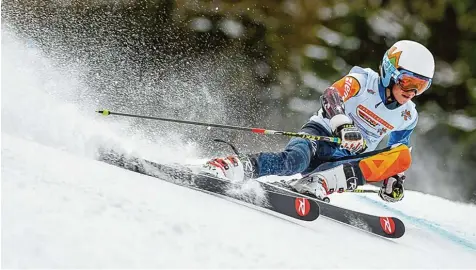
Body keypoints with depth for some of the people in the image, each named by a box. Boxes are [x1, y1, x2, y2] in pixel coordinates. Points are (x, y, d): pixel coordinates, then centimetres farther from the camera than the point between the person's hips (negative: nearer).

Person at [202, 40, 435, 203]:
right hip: (321, 135, -4)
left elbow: (396, 155, 20)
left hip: (350, 161, 4)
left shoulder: (408, 117, 9)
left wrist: (394, 181, 0)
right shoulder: (364, 81, -6)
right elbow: (331, 96, -23)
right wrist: (343, 126, -42)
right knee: (296, 159, -39)